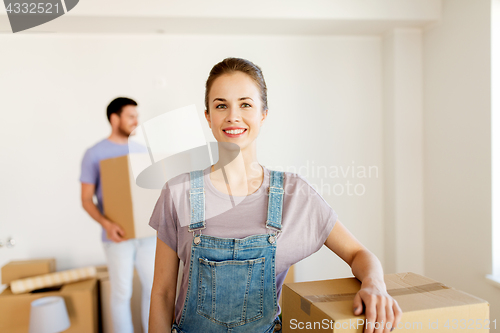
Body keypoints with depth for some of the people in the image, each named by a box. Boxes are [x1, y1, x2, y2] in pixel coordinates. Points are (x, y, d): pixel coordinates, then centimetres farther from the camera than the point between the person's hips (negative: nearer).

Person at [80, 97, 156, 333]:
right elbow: (86, 199, -4)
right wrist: (106, 223, -20)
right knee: (122, 293, 5)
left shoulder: (141, 150, 10)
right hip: (119, 235, -4)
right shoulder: (94, 154, -3)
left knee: (153, 287, 10)